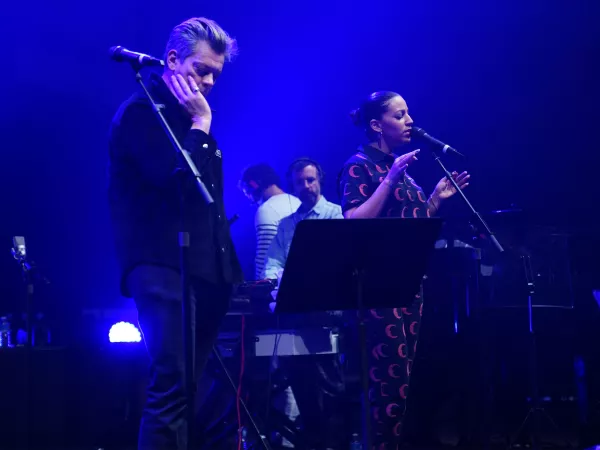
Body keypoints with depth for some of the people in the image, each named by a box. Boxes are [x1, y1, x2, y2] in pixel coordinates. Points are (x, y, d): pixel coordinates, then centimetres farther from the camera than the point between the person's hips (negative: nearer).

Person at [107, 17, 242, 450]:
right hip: (164, 269, -8)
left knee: (189, 389, 8)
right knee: (173, 387, -16)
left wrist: (230, 268, 17)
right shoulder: (141, 111, -6)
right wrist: (201, 123, -9)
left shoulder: (189, 119, 21)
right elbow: (177, 179, -21)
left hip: (206, 270, 9)